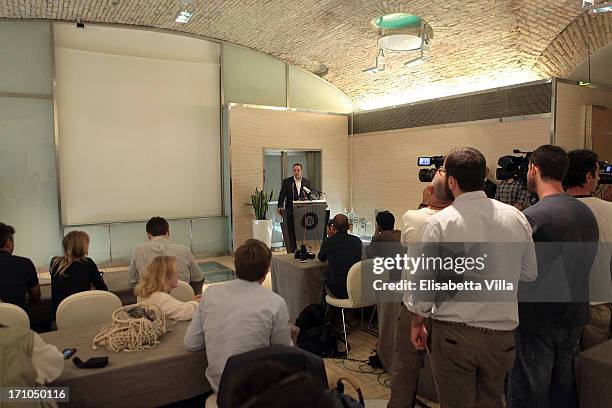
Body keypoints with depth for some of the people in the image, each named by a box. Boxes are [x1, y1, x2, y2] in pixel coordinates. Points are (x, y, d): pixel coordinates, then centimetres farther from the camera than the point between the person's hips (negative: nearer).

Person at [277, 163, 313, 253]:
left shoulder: (307, 182, 10)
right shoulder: (286, 182, 5)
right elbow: (282, 195, 0)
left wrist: (308, 192, -9)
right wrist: (280, 207, -11)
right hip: (290, 210, -1)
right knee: (290, 232, -1)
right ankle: (291, 252, 5)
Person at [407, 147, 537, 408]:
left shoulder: (439, 223, -13)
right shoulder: (516, 217, -2)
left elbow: (423, 281, -9)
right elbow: (529, 273, 6)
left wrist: (417, 322, 6)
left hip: (454, 333, -4)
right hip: (502, 332, 4)